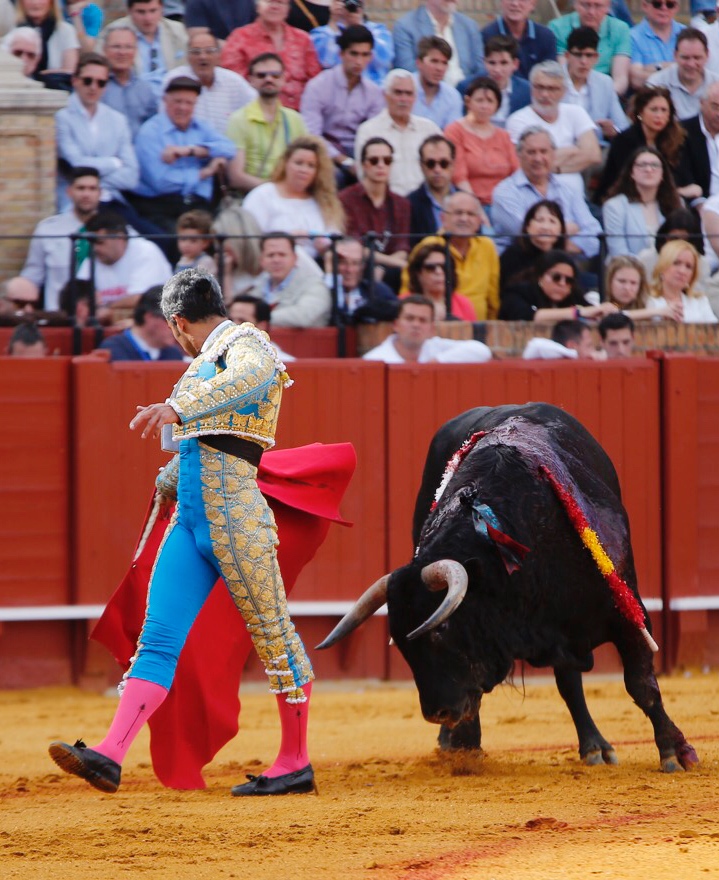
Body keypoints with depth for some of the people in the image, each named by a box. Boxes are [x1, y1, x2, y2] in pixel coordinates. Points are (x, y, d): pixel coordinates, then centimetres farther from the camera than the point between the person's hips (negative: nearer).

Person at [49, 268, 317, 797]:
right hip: (190, 519, 9)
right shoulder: (207, 361, 23)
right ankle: (110, 757, -13)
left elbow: (252, 377, -30)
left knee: (273, 635, 2)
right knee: (157, 639, -3)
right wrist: (169, 479, 56)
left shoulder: (246, 342, -4)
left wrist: (179, 409, -42)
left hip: (235, 514, -9)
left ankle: (296, 763, 12)